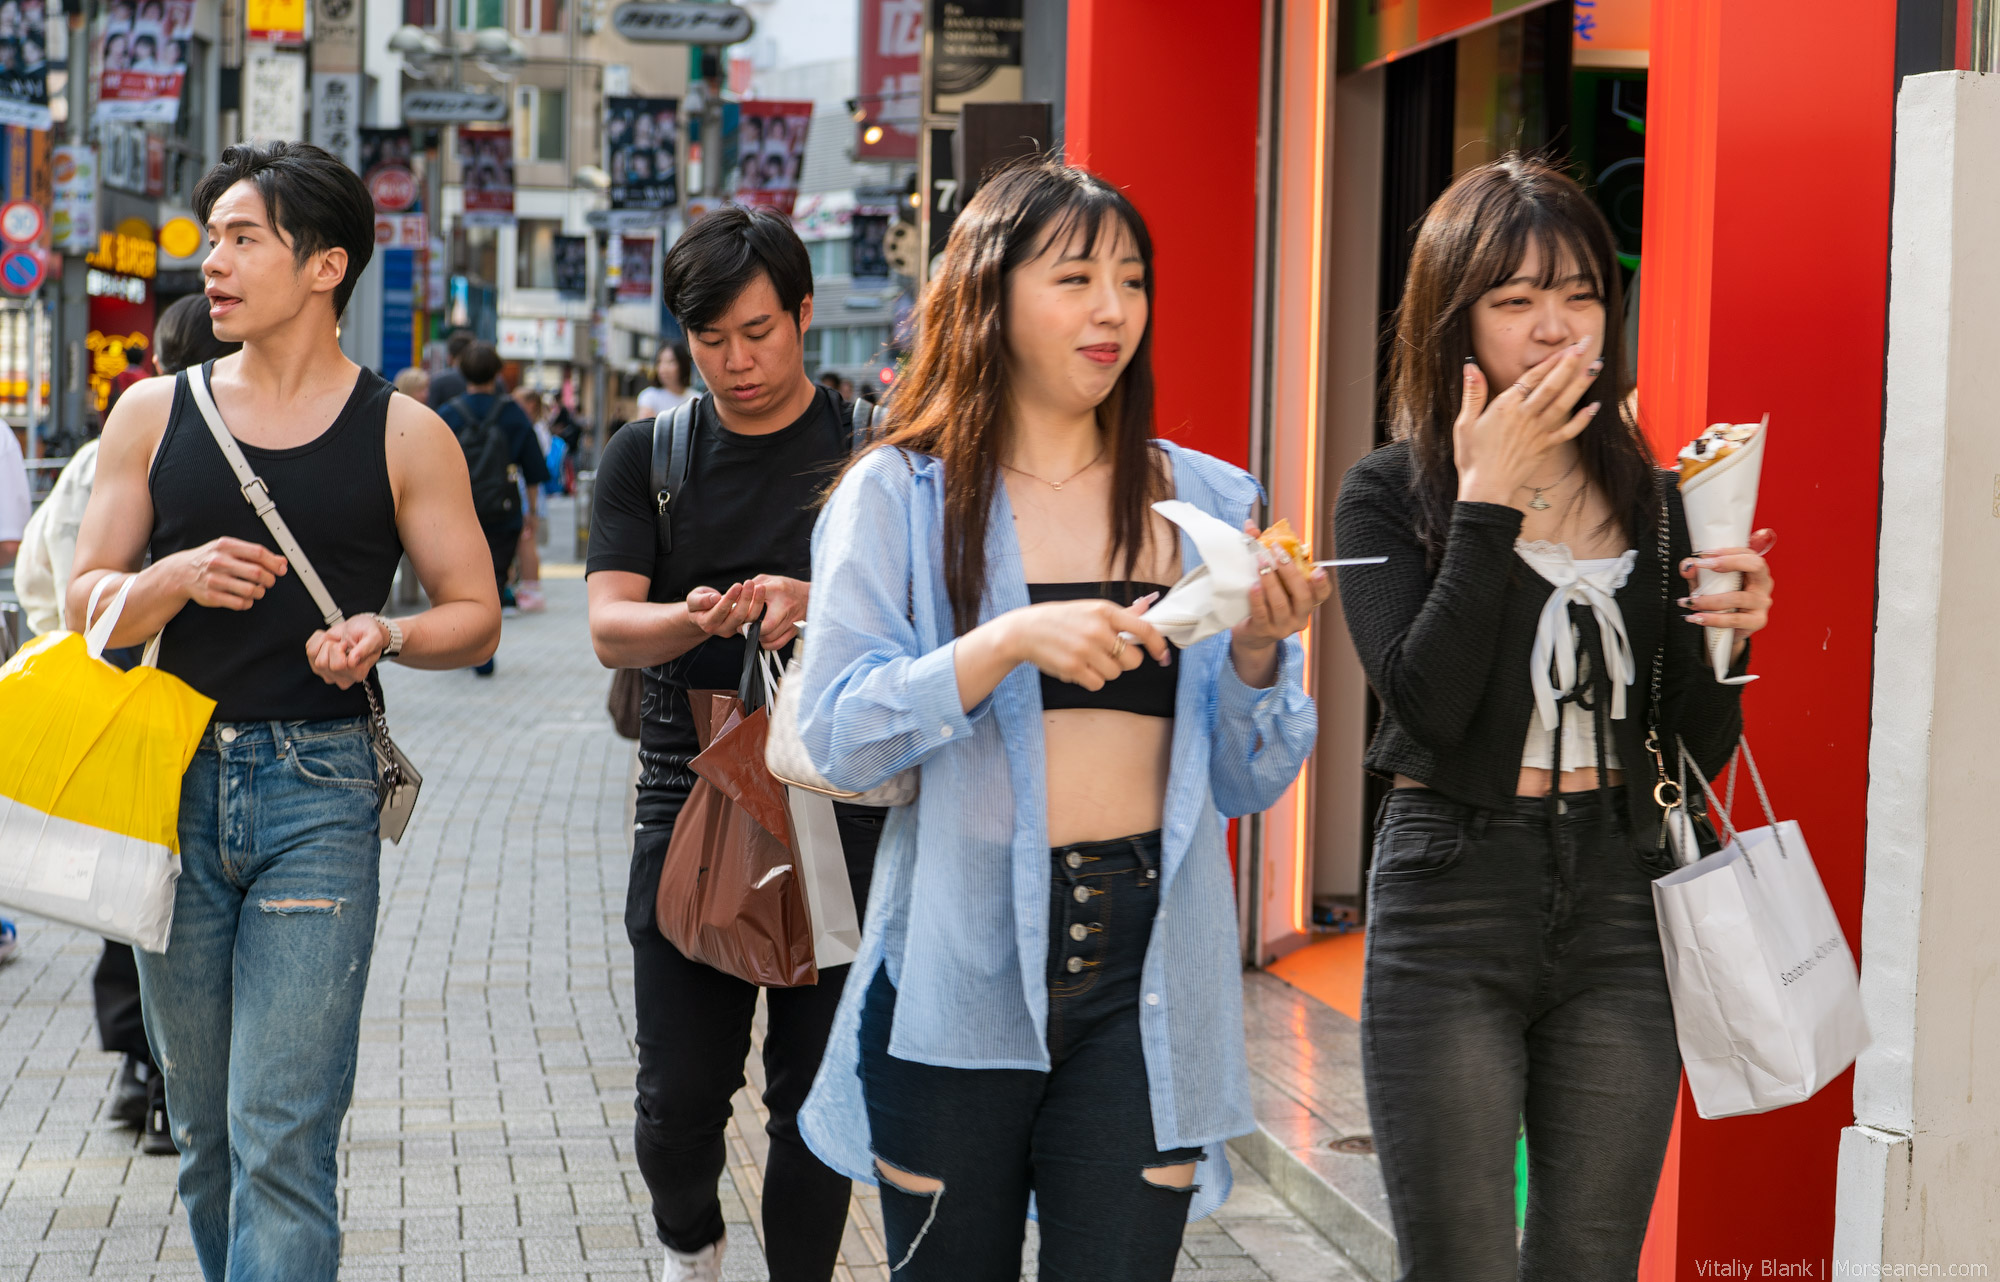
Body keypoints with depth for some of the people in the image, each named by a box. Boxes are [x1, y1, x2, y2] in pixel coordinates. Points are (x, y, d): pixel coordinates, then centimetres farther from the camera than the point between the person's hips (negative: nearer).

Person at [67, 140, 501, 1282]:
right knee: (204, 1134, 12)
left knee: (282, 1140, -9)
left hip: (320, 794, -3)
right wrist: (178, 579, -13)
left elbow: (476, 616, 6)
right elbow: (87, 601, 8)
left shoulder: (404, 436, 2)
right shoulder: (155, 413, 8)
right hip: (174, 785, 3)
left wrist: (385, 635, -15)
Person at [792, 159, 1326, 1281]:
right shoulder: (900, 496, 1)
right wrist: (1011, 643, -21)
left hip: (1147, 977, 2)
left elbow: (1251, 784, 9)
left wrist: (1257, 656, -10)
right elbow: (836, 733, -9)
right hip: (958, 968, -2)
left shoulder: (1208, 505, 9)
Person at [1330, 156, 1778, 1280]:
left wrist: (1729, 639, -11)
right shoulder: (1393, 495, -3)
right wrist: (1488, 499, -16)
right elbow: (1426, 700, -18)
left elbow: (1706, 746, 9)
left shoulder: (1650, 498, 8)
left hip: (1619, 899, 4)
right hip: (1453, 902, -3)